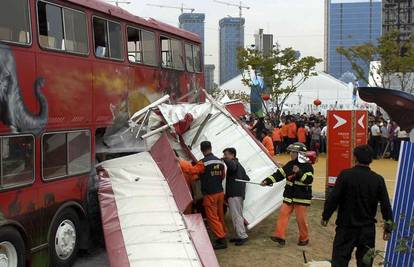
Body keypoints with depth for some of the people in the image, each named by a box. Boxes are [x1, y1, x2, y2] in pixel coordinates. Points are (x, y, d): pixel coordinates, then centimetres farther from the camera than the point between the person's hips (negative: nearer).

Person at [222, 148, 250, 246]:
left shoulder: (234, 163, -8)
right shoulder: (239, 165, 23)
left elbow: (232, 165, -35)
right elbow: (246, 178, 30)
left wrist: (225, 159, -22)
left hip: (234, 195, -10)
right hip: (240, 194, 10)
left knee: (236, 216, -11)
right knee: (238, 215, 13)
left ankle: (243, 236, -12)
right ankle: (240, 236, 17)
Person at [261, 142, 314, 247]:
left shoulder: (307, 166, -7)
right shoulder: (290, 165, 9)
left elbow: (309, 180, -20)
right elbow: (279, 174, 5)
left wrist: (299, 172, -30)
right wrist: (267, 181, -6)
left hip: (302, 198, -5)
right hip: (289, 197, 5)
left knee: (301, 219, 0)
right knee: (283, 214, -5)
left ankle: (304, 239, 17)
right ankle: (280, 236, -5)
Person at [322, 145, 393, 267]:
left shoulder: (345, 175, -12)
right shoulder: (378, 180, -4)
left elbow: (333, 198, -12)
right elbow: (385, 204, 0)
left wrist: (325, 217, 1)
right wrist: (388, 226, 11)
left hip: (346, 226, -2)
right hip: (367, 229, 2)